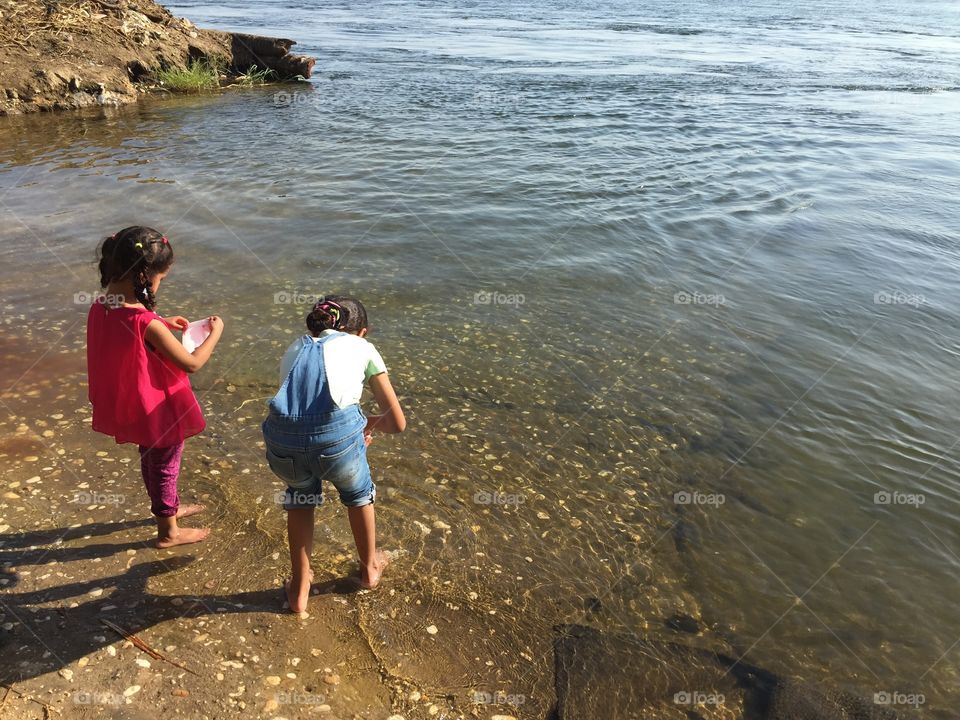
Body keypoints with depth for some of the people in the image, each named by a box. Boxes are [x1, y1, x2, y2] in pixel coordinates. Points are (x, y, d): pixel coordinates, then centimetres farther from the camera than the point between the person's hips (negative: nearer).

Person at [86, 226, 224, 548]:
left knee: (150, 458, 28)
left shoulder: (100, 307, -11)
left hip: (130, 405, 8)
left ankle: (168, 507, 52)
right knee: (166, 465, 15)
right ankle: (168, 531, 35)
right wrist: (215, 332, -11)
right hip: (157, 409, -8)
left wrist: (163, 324, 4)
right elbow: (192, 363, -24)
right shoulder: (146, 323, -34)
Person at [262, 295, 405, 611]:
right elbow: (398, 422, 20)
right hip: (338, 435, -3)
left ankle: (299, 589, 45)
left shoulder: (295, 348, 30)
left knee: (300, 498, 36)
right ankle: (369, 568, 54)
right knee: (359, 495, 32)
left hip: (282, 442, 3)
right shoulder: (362, 348, 20)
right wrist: (370, 423, 41)